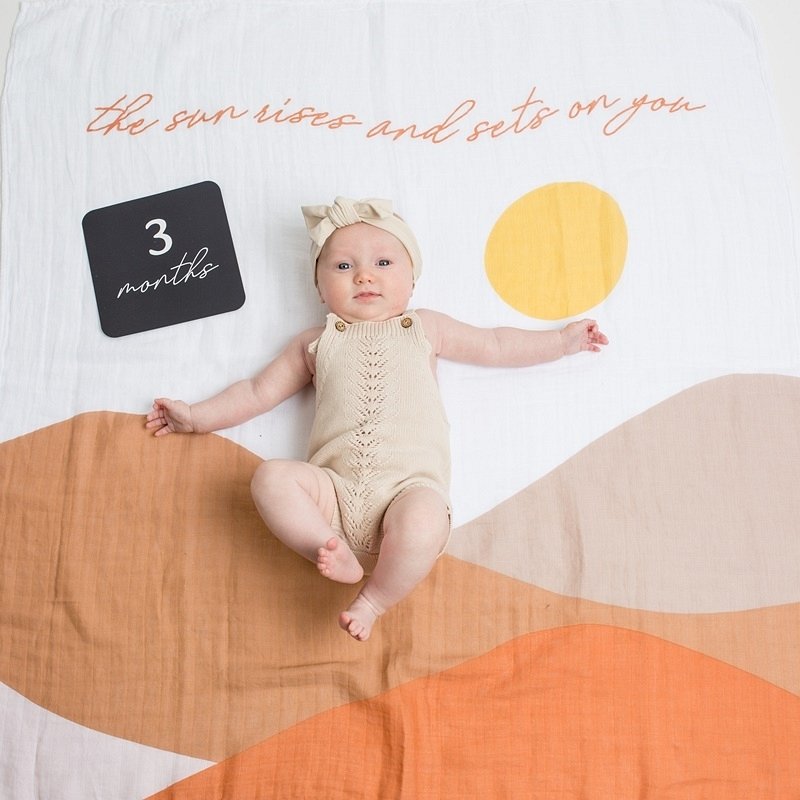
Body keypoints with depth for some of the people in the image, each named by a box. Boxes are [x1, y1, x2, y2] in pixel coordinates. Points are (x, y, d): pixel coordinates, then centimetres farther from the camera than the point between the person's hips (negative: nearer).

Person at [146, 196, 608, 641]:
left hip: (411, 484, -1)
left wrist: (563, 340, 26)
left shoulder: (424, 329, 23)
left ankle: (375, 599, -10)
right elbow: (259, 392, 26)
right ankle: (336, 554, -22)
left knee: (425, 519, -34)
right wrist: (196, 416, 21)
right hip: (338, 489, 1)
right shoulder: (316, 343, 23)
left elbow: (496, 346, 28)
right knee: (272, 478, -24)